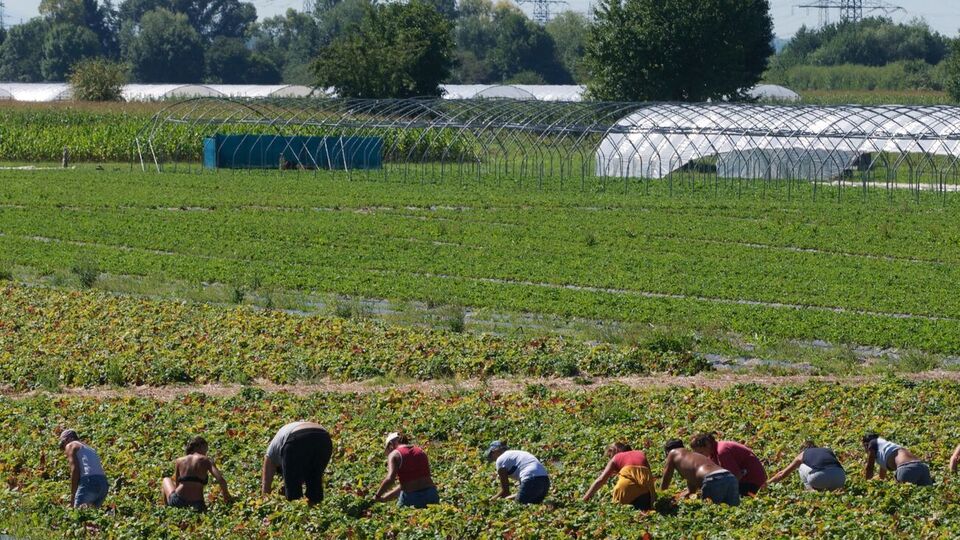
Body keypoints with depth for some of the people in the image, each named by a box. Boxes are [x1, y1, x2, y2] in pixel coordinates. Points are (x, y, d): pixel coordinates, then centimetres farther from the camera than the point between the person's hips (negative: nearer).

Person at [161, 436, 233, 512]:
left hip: (177, 502, 0)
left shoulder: (179, 461, 12)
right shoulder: (206, 461, 5)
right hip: (197, 504, 0)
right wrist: (226, 495, 10)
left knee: (166, 480, 32)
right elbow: (221, 480, -7)